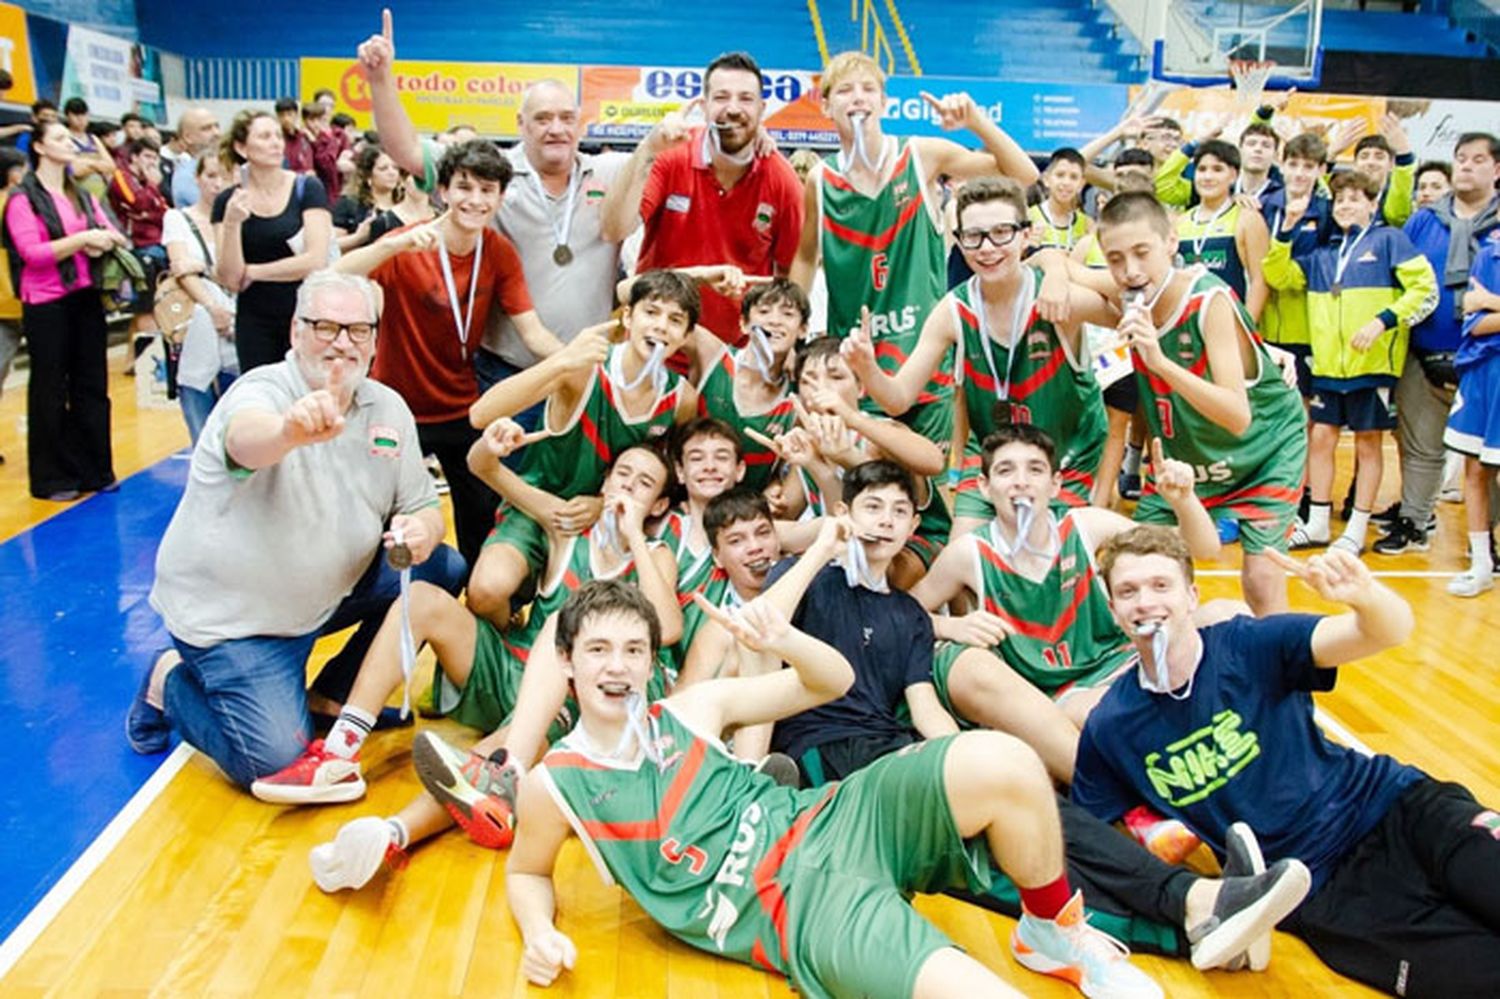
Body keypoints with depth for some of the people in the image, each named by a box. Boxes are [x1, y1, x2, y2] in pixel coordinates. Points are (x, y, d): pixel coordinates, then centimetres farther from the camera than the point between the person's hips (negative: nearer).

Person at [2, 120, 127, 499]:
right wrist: (83, 239, -21)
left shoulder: (82, 194, 14)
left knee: (91, 385, 9)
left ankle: (93, 468, 19)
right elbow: (33, 253, -16)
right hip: (46, 305, -6)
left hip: (86, 299, 6)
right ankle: (51, 477, 12)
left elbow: (114, 235, 9)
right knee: (50, 391, 3)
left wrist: (104, 241, -12)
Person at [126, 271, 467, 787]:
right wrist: (293, 429, -68)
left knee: (443, 569, -5)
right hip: (229, 611, -6)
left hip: (328, 590, 7)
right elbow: (247, 440, -44)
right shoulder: (260, 391, -19)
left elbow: (422, 507, 2)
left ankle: (337, 693, 11)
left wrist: (420, 530, -23)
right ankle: (170, 682, 15)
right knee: (274, 759, -16)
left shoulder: (389, 409, -1)